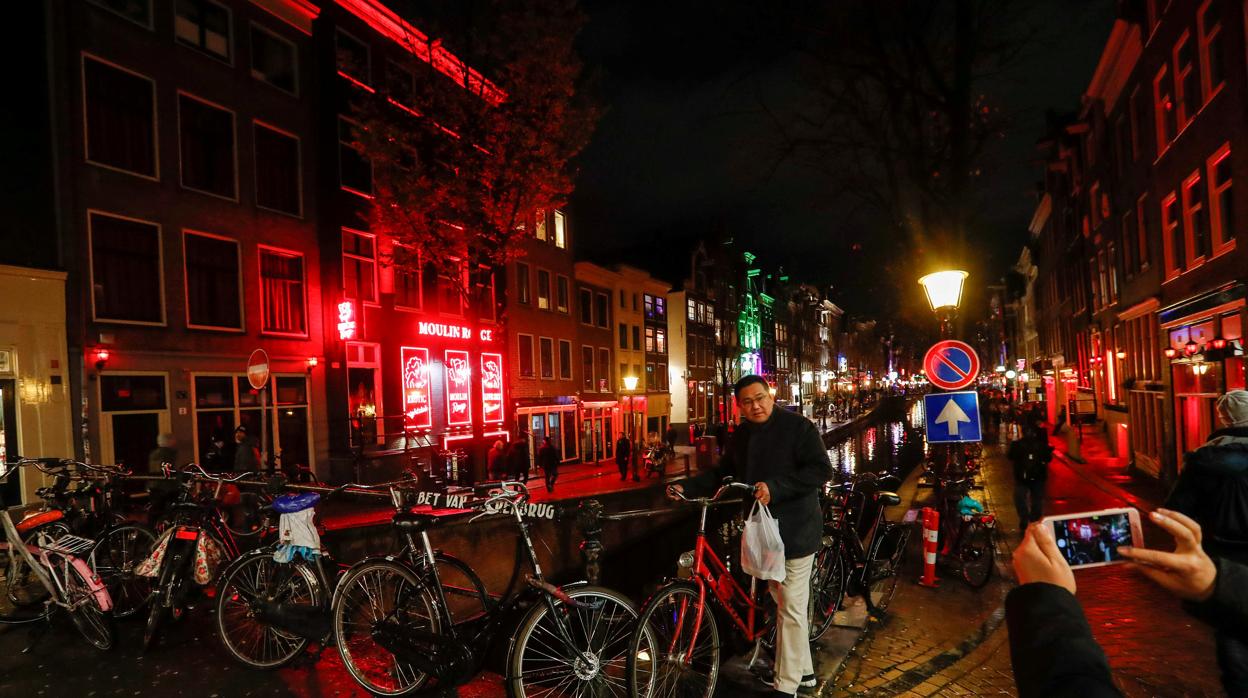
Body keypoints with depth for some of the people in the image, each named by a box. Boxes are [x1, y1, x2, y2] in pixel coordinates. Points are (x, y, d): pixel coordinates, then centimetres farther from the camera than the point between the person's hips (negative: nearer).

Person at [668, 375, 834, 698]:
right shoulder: (741, 436, 10)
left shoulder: (798, 426, -12)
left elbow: (821, 470, -19)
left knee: (791, 610, -2)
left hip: (795, 531, -7)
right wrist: (686, 486, -1)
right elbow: (721, 474, 13)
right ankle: (803, 670, 33)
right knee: (783, 604, 18)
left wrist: (775, 488, -28)